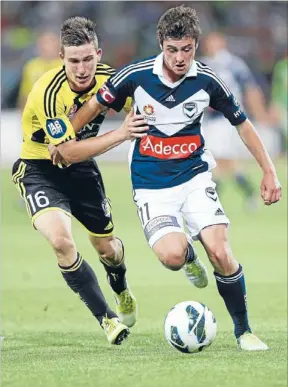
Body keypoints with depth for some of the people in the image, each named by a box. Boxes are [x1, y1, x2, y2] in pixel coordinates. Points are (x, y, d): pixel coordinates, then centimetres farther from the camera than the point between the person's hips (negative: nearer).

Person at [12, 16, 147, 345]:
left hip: (81, 169, 5)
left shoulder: (107, 77, -15)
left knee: (106, 246, 15)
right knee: (61, 240, -29)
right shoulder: (48, 93, -32)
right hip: (40, 171, -5)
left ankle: (122, 291, 53)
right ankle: (106, 319, -14)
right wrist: (120, 134, -35)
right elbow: (70, 151, -30)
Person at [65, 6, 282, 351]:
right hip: (151, 185, -1)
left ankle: (243, 330, 4)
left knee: (220, 252, -17)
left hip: (195, 176, 1)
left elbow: (242, 124, 5)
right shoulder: (136, 75, -12)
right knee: (172, 255, -24)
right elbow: (95, 105, 5)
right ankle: (188, 255, 16)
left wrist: (268, 171, 5)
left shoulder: (207, 80, -9)